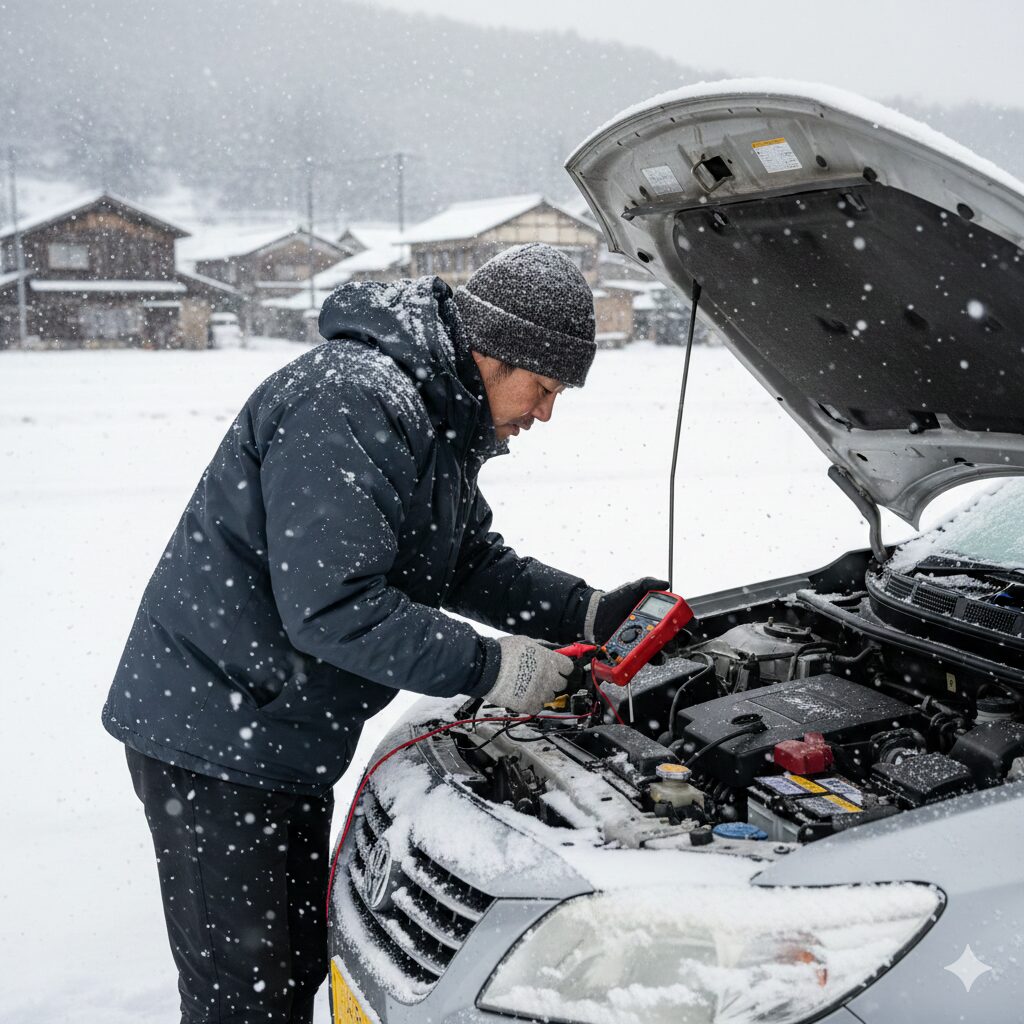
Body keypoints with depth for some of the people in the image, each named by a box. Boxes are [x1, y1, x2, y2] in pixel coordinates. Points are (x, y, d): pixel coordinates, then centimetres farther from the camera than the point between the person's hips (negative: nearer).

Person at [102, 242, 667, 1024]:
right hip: (209, 730, -10)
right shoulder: (352, 404, -25)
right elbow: (333, 607, -30)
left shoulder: (443, 415, 9)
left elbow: (473, 561, 17)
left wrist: (592, 613, 5)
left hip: (286, 732, 10)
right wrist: (489, 670, -23)